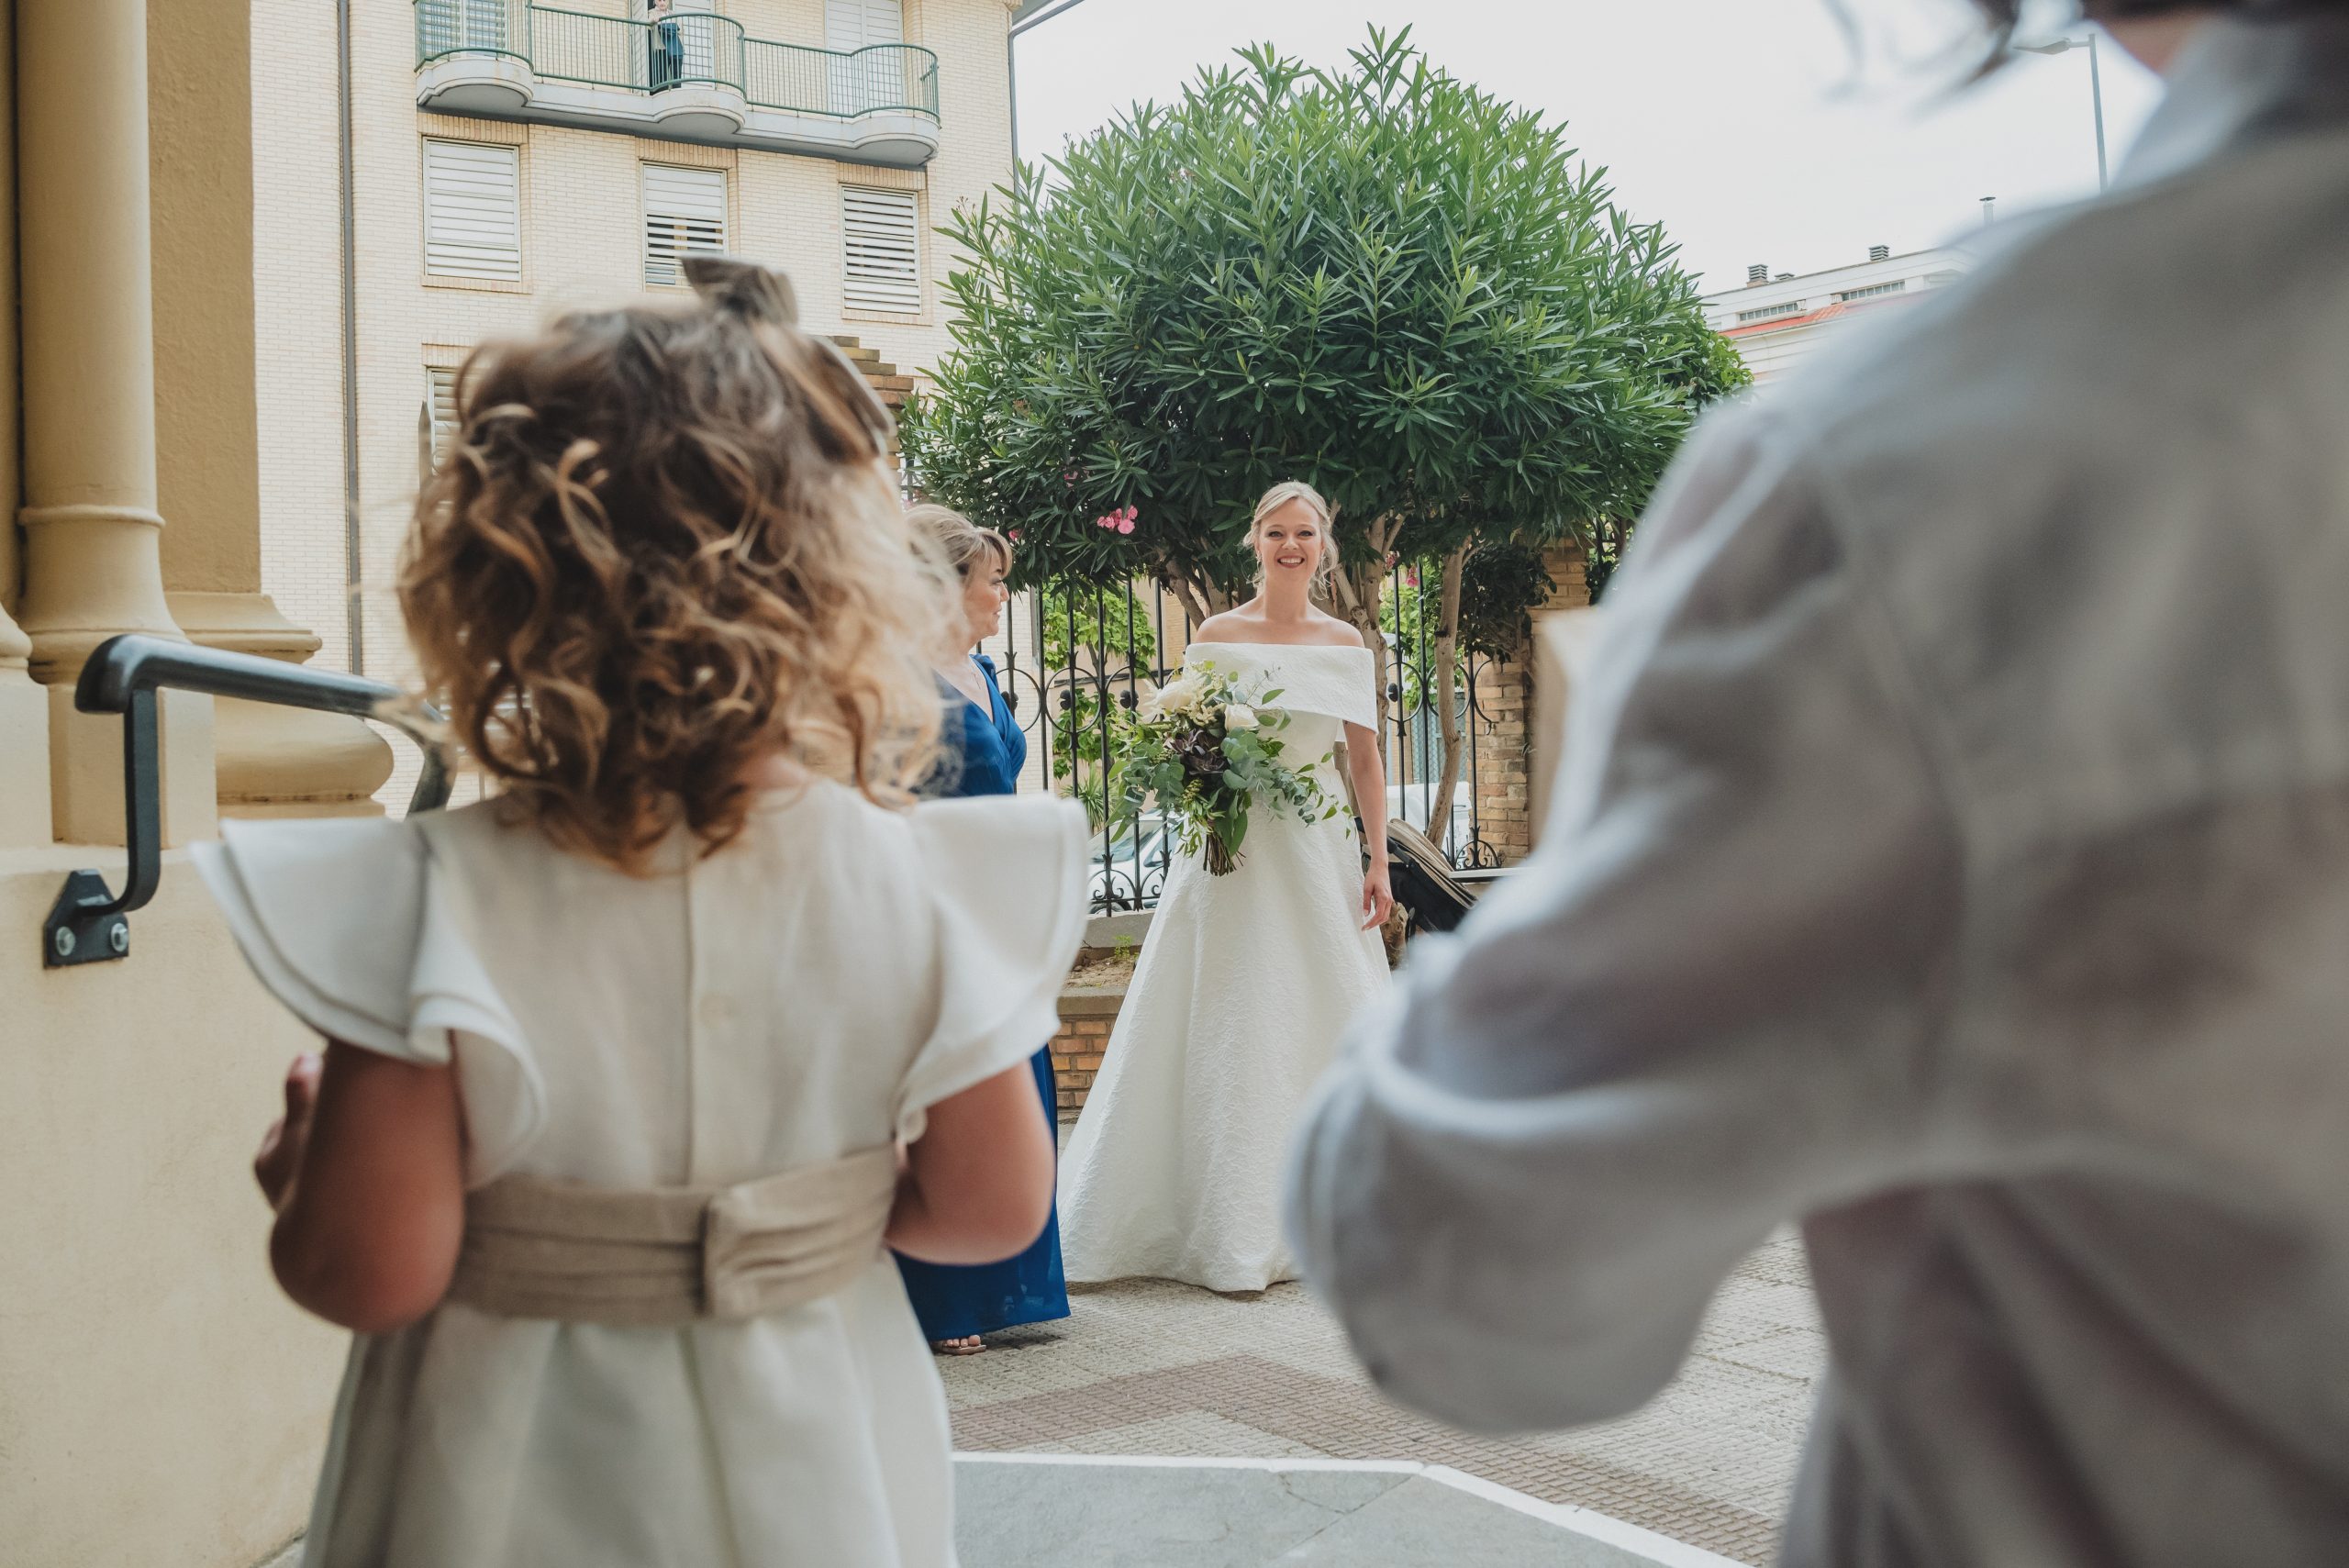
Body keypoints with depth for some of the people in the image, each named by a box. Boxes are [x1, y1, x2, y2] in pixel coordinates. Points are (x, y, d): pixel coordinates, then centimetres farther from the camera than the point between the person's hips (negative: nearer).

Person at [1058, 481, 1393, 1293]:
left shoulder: (1347, 644, 9)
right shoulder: (1217, 635, 2)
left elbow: (1366, 759, 9)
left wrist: (1378, 861, 4)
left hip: (1322, 846, 3)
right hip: (1235, 845, -2)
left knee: (1327, 1020, 4)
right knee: (1234, 1029, -4)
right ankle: (1236, 1232, 4)